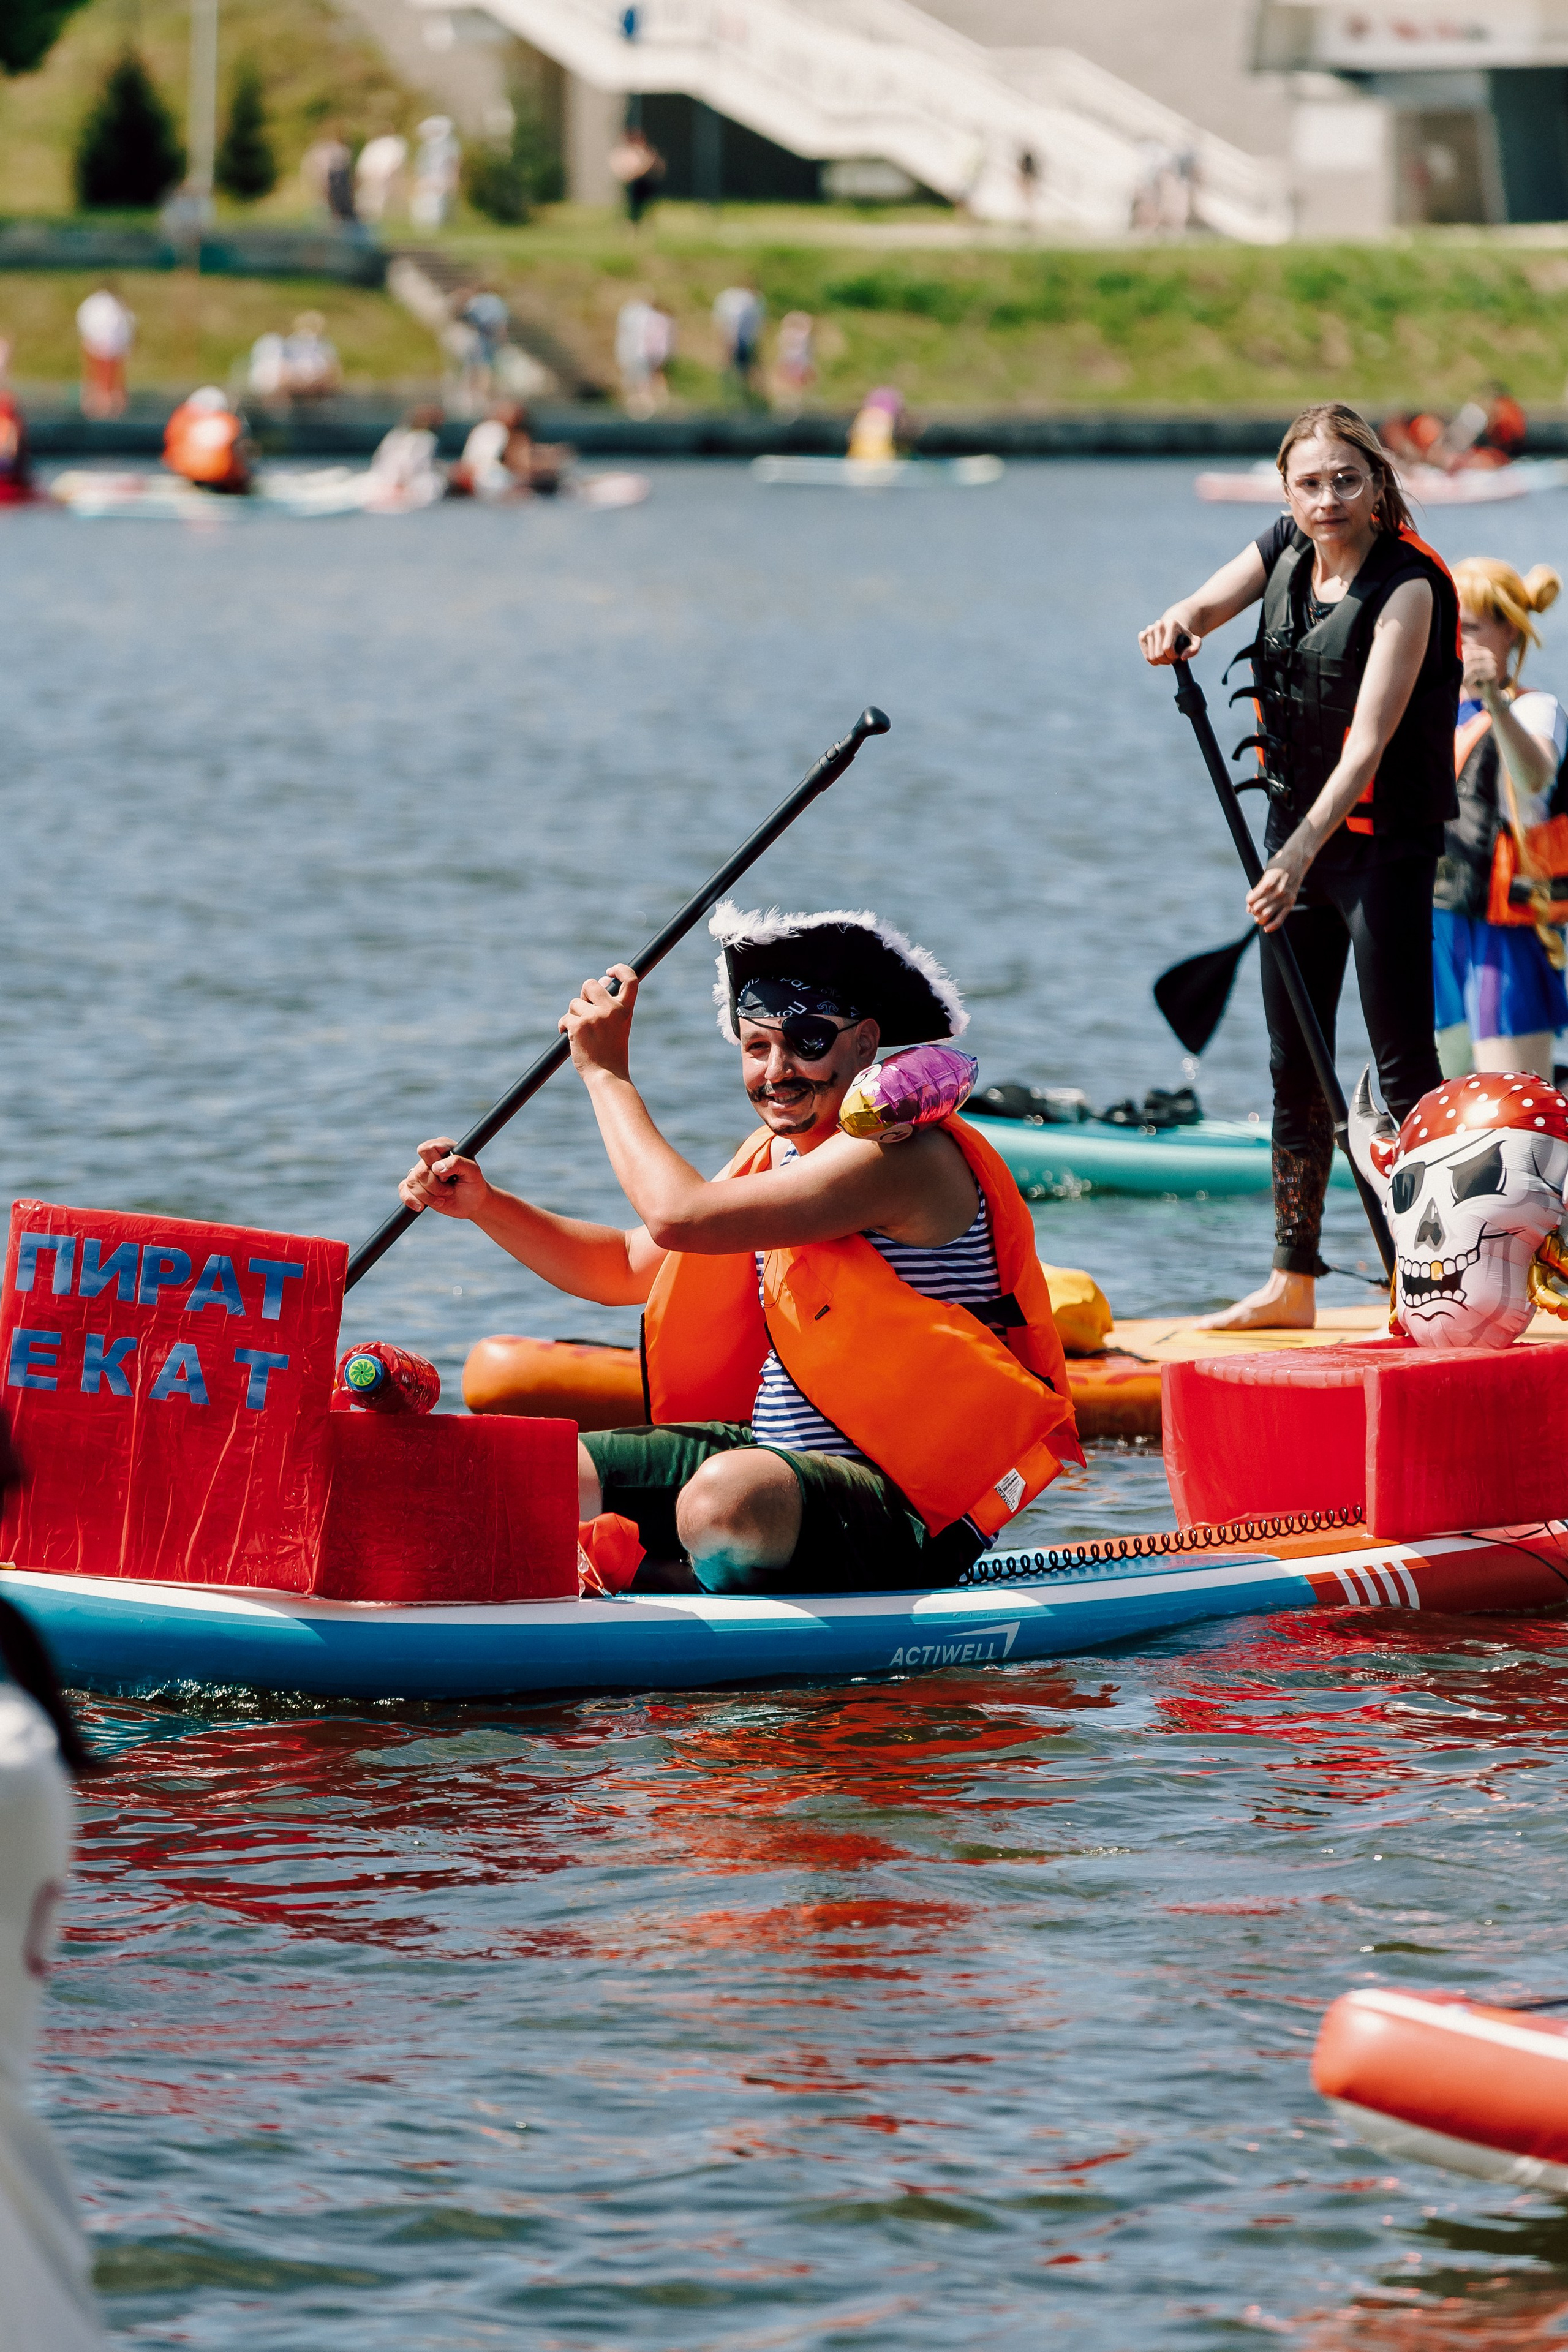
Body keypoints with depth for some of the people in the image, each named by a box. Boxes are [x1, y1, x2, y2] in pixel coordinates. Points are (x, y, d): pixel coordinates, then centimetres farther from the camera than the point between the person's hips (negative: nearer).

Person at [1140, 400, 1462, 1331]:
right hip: (1297, 832, 8)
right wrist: (1180, 624, -19)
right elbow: (1206, 606, 8)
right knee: (1295, 1064, 12)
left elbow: (1370, 740, -26)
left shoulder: (1407, 585, -19)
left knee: (1404, 1063, -9)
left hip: (1383, 841, -8)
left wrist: (1305, 851, -36)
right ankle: (1293, 1282, 19)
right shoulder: (1288, 548, 2)